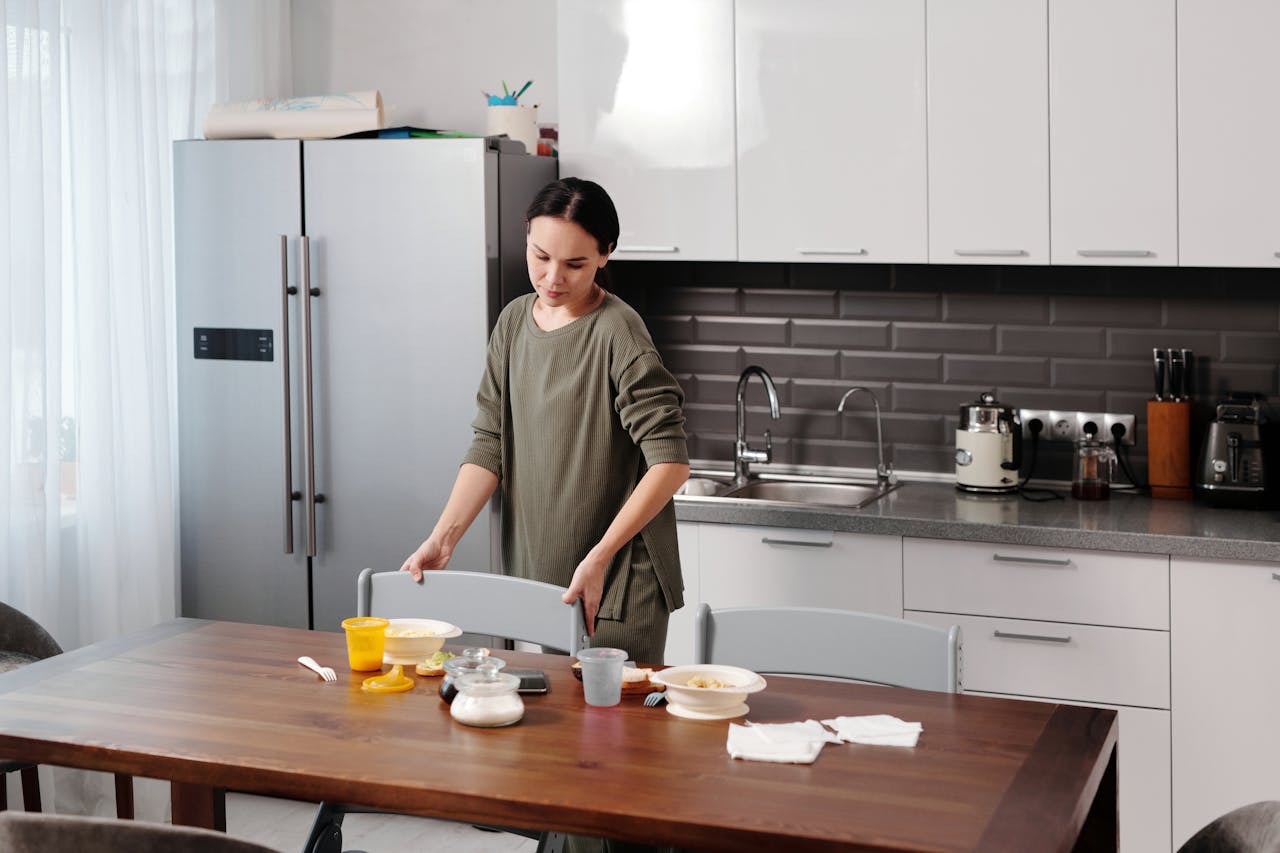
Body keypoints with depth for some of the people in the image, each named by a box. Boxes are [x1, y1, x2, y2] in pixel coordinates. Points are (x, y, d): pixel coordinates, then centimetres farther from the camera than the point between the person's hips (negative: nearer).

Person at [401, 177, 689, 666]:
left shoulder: (616, 332, -14)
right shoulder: (515, 322, 5)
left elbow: (671, 462, -19)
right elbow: (489, 446, 5)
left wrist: (598, 560, -24)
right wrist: (442, 538, -7)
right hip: (534, 577, 6)